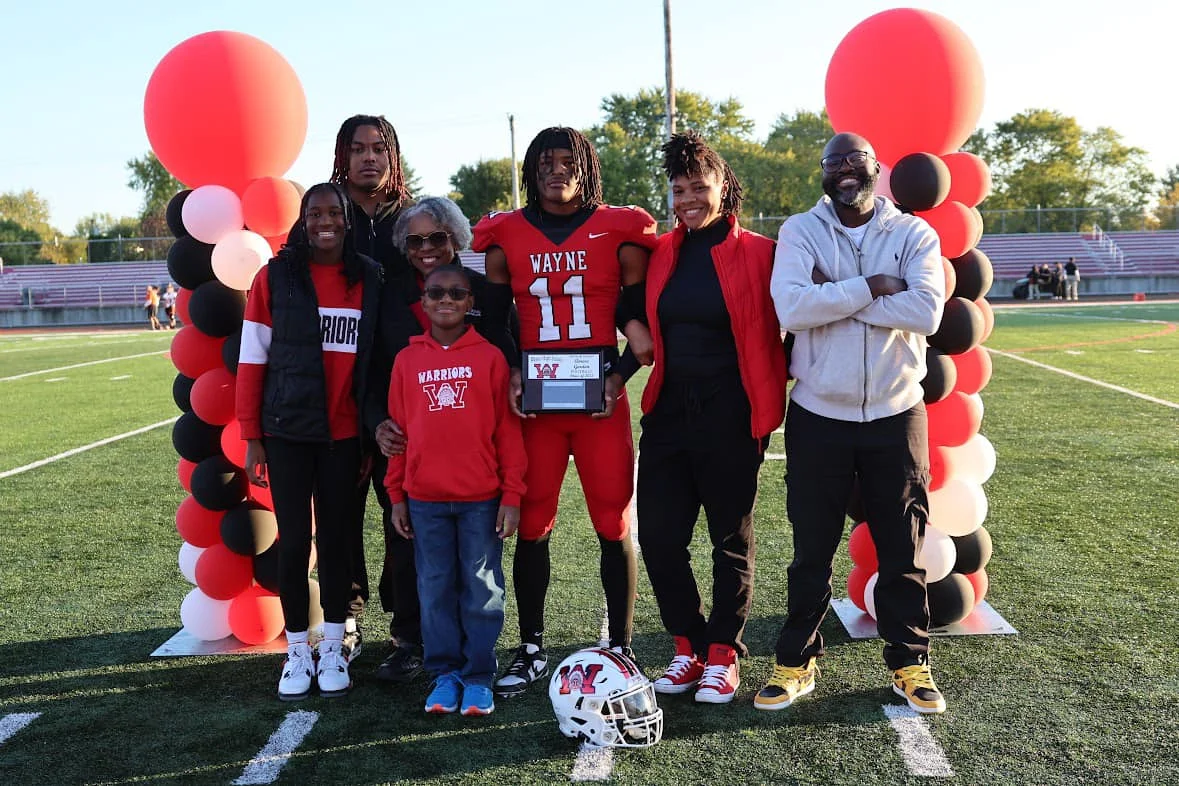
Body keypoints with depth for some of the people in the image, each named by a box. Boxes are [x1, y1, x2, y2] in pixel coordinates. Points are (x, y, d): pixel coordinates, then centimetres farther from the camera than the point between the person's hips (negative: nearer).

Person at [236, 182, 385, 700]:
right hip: (287, 430, -1)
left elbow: (379, 359, 7)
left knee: (337, 536, 9)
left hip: (345, 433, 2)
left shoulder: (370, 280, 3)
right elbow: (251, 360, -2)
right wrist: (252, 438, -3)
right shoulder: (275, 278, -3)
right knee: (293, 539, 4)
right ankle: (297, 651, 19)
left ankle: (333, 648, 23)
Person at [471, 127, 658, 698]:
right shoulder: (506, 236, 9)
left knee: (613, 525, 1)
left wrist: (622, 374, -8)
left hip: (602, 399, -1)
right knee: (532, 527, 4)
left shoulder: (619, 231, 6)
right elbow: (493, 318, 13)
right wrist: (509, 376, -3)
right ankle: (531, 651, 18)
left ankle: (620, 647, 15)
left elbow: (638, 314, 6)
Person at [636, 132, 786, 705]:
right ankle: (689, 647, 23)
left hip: (730, 416, -4)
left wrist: (772, 395, -6)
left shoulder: (757, 253, -4)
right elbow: (645, 330, 17)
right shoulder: (660, 254, 9)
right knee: (658, 537, 4)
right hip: (668, 412, 4)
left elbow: (782, 331, 0)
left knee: (731, 539, 8)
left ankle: (724, 656, 22)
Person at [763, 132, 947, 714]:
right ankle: (797, 662, 22)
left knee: (902, 549, 9)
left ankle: (910, 662, 25)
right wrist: (870, 287, -16)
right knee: (812, 550, 9)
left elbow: (926, 312, -17)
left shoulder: (913, 234, 1)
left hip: (896, 413, 1)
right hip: (819, 415, 0)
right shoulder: (800, 232, -1)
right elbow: (791, 308, -18)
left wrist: (832, 295, -16)